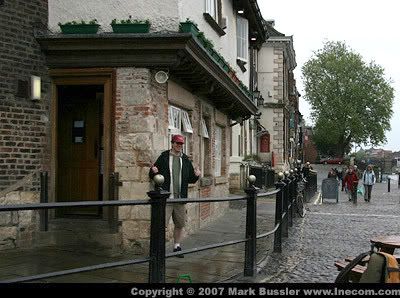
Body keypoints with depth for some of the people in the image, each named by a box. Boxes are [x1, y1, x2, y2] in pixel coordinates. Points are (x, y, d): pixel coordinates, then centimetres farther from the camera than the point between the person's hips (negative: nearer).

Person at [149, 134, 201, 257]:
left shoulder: (186, 160, 12)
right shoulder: (163, 158, 1)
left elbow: (190, 179, 16)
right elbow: (152, 175, 5)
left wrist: (196, 175, -5)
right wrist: (153, 172, -18)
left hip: (180, 199, 4)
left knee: (180, 224, 12)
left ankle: (177, 246, 26)